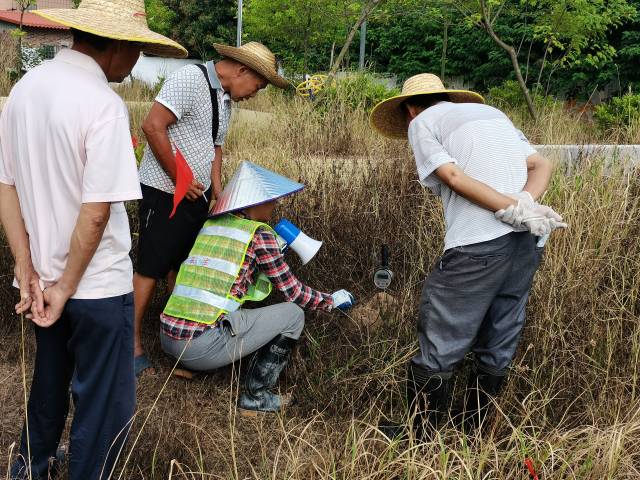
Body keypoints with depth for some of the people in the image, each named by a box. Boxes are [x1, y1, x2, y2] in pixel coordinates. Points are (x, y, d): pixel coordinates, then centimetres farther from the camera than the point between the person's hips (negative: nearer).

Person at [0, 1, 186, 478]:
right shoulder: (104, 104, -21)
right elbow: (96, 212, -24)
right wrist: (66, 287, -13)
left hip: (42, 276, 8)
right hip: (97, 286, -8)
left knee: (49, 384, 27)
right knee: (105, 405, 8)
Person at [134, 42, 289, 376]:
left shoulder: (226, 99, 13)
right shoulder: (190, 79, -16)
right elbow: (153, 126, -23)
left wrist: (219, 194, 11)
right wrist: (180, 180, -18)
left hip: (197, 195, 9)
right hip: (165, 191, -9)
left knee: (182, 267, 16)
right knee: (150, 270, -2)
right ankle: (132, 346, 7)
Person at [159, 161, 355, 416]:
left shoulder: (210, 224, 15)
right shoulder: (259, 233, -4)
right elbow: (292, 291, 2)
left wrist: (273, 250, 36)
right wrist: (331, 301, 17)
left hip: (167, 338, 8)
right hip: (202, 348, -8)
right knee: (293, 314, 5)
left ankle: (185, 365, 21)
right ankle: (255, 398, 10)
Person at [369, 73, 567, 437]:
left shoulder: (421, 122, 8)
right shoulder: (492, 112, 26)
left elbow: (453, 177, -8)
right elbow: (541, 166, 14)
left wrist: (512, 211, -11)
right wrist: (523, 204, -2)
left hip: (478, 244, -7)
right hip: (529, 242, 7)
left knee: (440, 349, 5)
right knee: (498, 348, 17)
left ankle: (421, 438, 15)